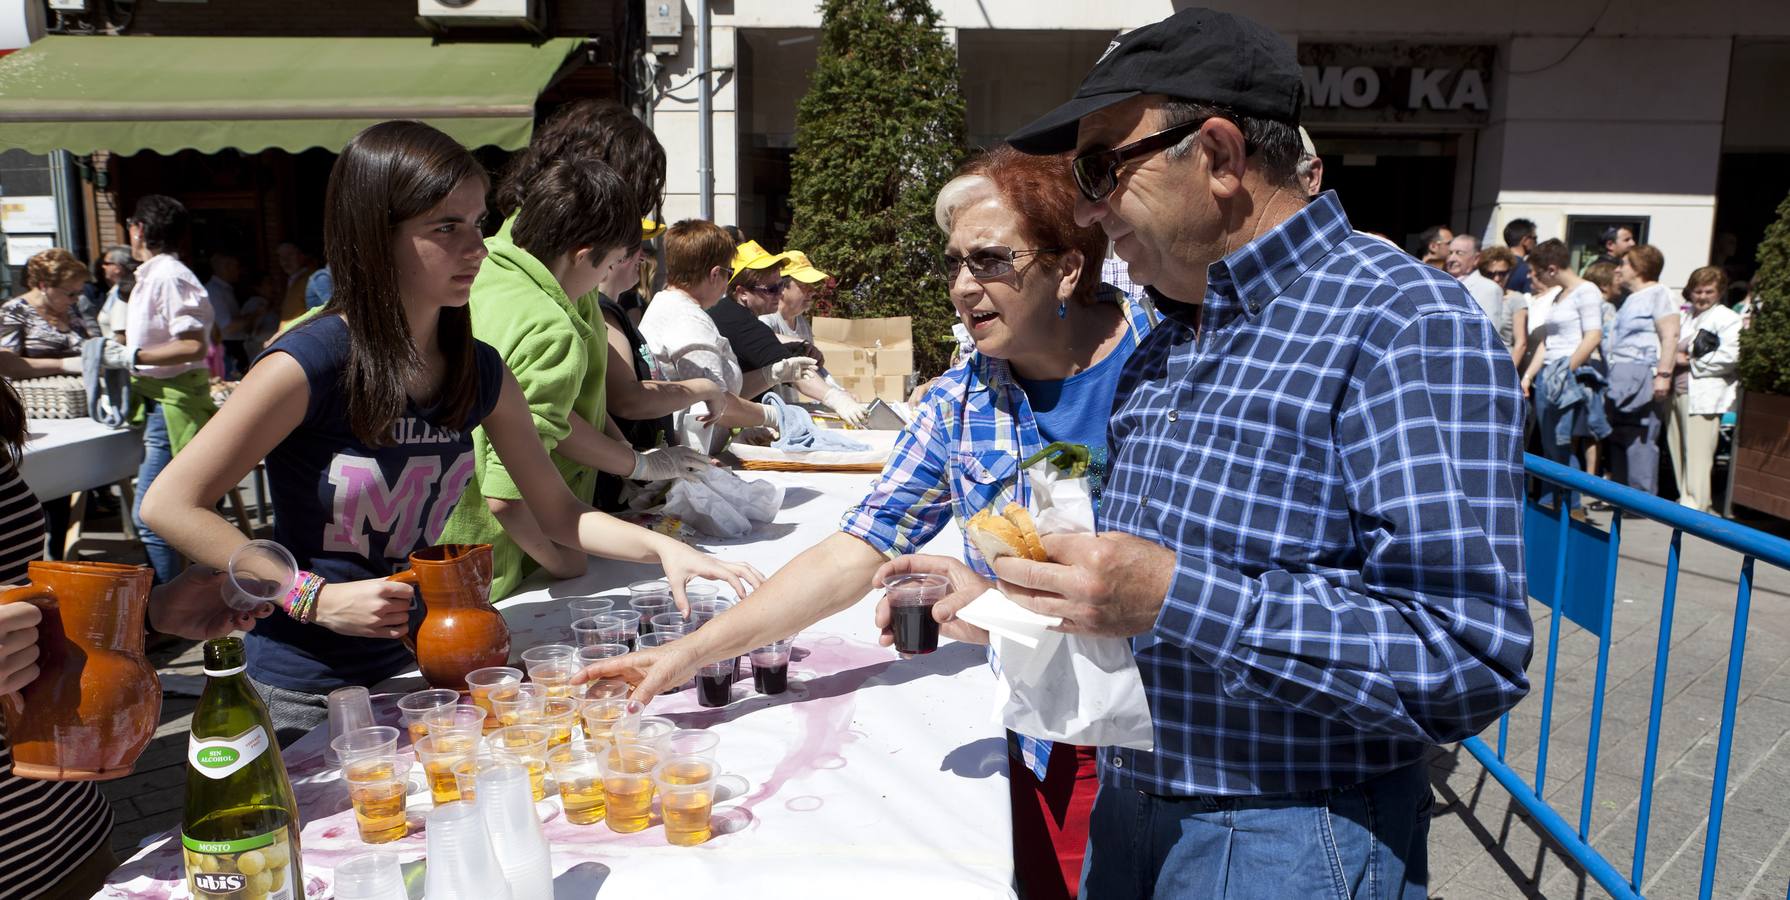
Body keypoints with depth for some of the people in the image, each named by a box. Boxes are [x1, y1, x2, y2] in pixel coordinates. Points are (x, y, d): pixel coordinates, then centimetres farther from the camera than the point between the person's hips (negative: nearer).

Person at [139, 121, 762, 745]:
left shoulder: (479, 371, -3)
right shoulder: (308, 364, -21)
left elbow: (558, 512, 3)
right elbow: (170, 505, -15)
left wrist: (663, 547, -13)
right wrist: (317, 598, -21)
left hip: (413, 673, 5)